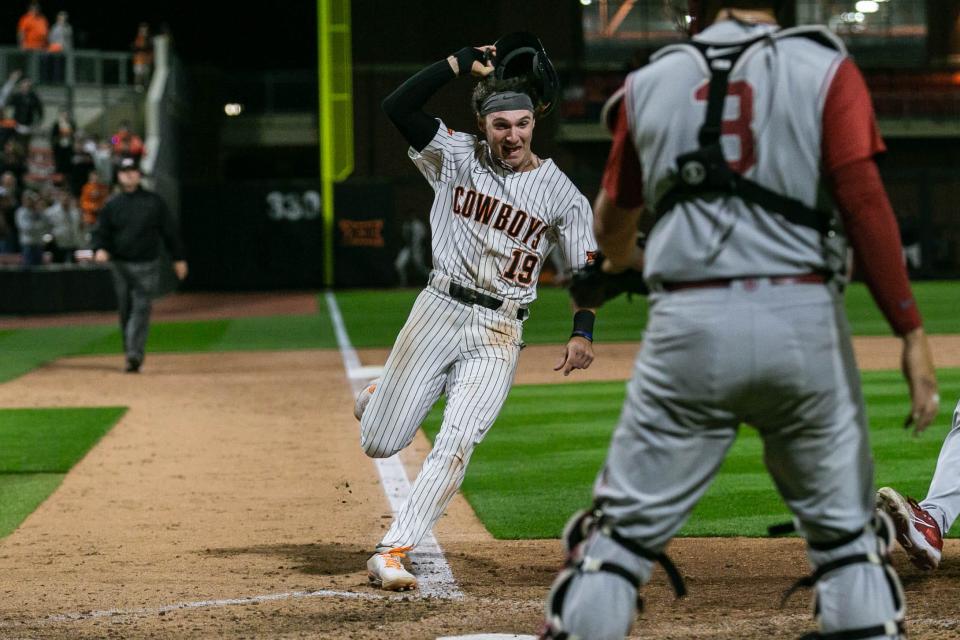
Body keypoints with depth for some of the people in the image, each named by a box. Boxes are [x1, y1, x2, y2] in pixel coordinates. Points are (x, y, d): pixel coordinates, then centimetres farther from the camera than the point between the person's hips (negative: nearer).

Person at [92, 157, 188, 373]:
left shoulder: (154, 201, 5)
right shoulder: (112, 204, 8)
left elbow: (169, 230, 8)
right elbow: (100, 232, 8)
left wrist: (179, 258, 7)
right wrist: (99, 249, -13)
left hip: (147, 266, -2)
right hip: (121, 265, 2)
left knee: (141, 310, -13)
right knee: (125, 312, 7)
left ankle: (135, 354, -21)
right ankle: (131, 354, 16)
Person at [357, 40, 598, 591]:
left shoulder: (562, 193, 0)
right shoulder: (456, 157, 1)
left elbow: (587, 267, -1)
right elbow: (398, 107, -9)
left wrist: (583, 333, -17)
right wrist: (462, 63, -13)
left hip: (499, 333, -1)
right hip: (439, 312, 1)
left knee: (455, 446, -14)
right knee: (380, 444, 2)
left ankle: (392, 553, -9)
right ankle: (379, 399, 38)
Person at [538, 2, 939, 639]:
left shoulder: (650, 82, 13)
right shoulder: (823, 67, 5)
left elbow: (611, 227, 25)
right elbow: (864, 200, -8)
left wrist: (622, 260, 49)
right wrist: (911, 332, -7)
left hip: (687, 324, 1)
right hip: (802, 320, -1)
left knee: (624, 529, 8)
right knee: (846, 534, 10)